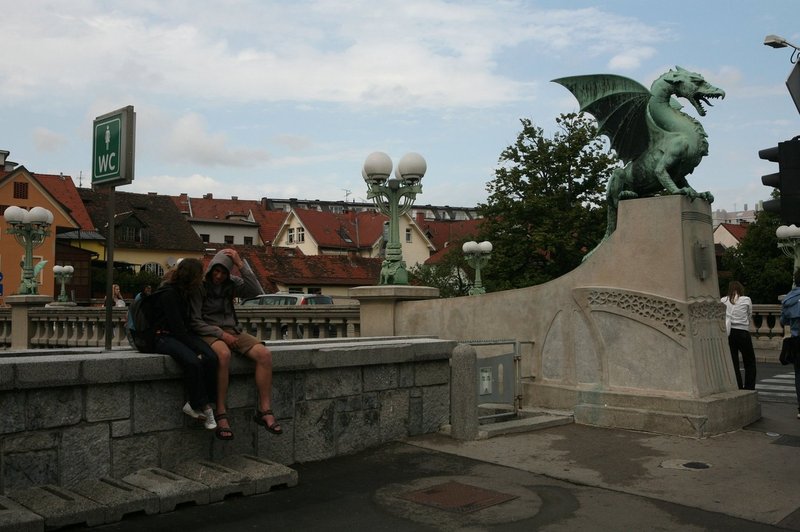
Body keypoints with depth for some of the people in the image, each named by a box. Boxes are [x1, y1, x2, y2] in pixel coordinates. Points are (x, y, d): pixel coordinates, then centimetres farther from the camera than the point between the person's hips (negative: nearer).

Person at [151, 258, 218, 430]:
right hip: (164, 337, -8)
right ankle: (203, 407, -19)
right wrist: (195, 349, -20)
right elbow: (177, 326, -19)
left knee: (211, 358, -21)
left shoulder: (184, 292, 12)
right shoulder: (168, 294, -14)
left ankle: (195, 405, -16)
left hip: (181, 334, 8)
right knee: (193, 362, -34)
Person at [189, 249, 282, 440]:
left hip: (232, 331, 5)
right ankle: (221, 415, -34)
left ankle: (265, 411, -18)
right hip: (208, 333, -5)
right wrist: (221, 334, -17)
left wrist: (241, 264, -14)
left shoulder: (232, 283, 8)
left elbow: (256, 291, -10)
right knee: (223, 354, -40)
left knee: (264, 354, -21)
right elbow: (195, 321, -8)